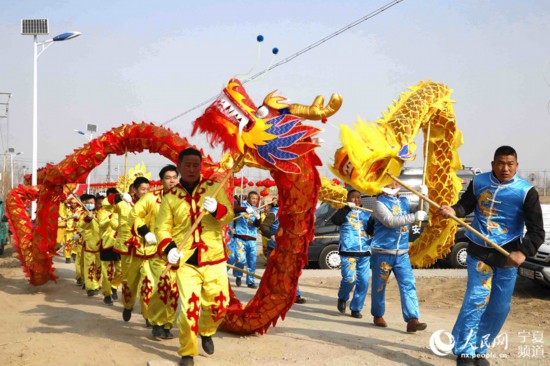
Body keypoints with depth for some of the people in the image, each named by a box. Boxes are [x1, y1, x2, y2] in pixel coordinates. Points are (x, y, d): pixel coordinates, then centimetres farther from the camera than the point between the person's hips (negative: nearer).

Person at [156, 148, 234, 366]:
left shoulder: (214, 188, 3)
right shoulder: (170, 197, 3)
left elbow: (229, 216, -4)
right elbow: (162, 227, 2)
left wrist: (216, 208, -27)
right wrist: (169, 248, -17)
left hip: (214, 259, 1)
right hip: (185, 261, -1)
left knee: (219, 305, 8)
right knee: (189, 309, -8)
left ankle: (206, 332, 41)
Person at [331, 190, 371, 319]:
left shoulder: (367, 215, 16)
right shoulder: (344, 212, 4)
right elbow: (335, 220, -17)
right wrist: (347, 208, -21)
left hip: (365, 253, 4)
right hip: (348, 252, -4)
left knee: (363, 282, 0)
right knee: (350, 278, -16)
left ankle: (356, 309, 13)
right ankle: (342, 298, 15)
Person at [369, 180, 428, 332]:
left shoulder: (404, 201, 12)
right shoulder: (380, 203, -6)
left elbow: (422, 214, 16)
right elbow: (390, 221, -22)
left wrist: (423, 196, -1)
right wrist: (414, 217, -30)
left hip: (402, 254, 4)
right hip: (382, 253, -4)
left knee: (408, 285, -8)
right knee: (379, 286, 7)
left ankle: (412, 320, -12)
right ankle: (378, 315, 26)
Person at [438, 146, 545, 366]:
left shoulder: (526, 191, -12)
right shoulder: (479, 182, -3)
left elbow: (537, 230, -13)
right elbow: (466, 205, 9)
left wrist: (523, 252, -29)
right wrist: (453, 211, -15)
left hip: (507, 255, 0)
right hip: (478, 251, 0)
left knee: (499, 307, 7)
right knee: (477, 299, -7)